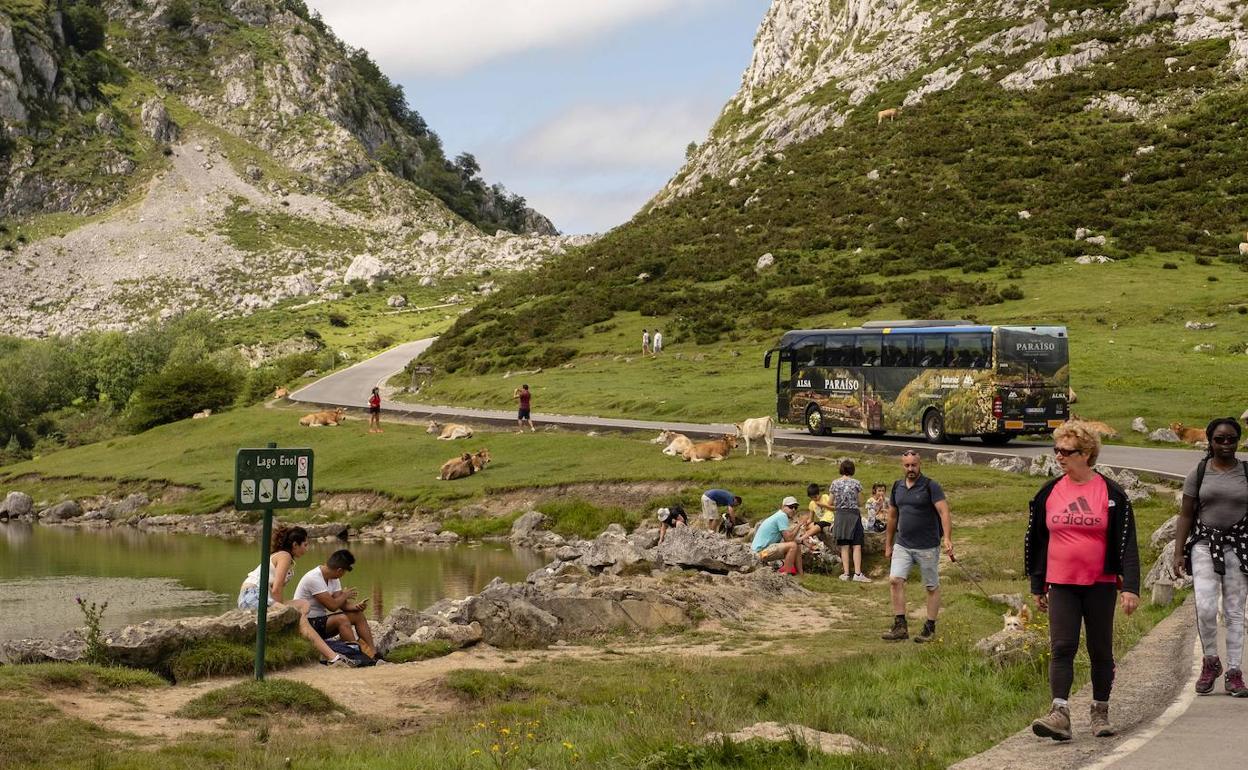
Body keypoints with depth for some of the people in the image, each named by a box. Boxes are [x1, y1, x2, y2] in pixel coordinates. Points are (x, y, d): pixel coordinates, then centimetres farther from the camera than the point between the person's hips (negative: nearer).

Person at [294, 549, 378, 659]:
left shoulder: (334, 579, 6)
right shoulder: (314, 578, -24)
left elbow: (342, 604, 2)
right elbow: (332, 606, -26)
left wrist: (356, 606, -19)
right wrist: (345, 595, -7)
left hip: (321, 620, 10)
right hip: (306, 625, -10)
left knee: (358, 615, 0)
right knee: (341, 619, -30)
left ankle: (372, 653, -6)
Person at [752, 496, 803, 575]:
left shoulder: (780, 515, 13)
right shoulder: (782, 516, -16)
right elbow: (788, 538, -21)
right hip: (761, 552, -11)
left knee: (797, 547, 13)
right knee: (793, 546, -23)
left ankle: (800, 574, 13)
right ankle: (786, 574, -19)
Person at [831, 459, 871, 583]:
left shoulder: (835, 484, -1)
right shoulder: (856, 483, -5)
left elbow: (831, 503, 5)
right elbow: (860, 502, 2)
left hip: (840, 516, 2)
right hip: (854, 515, -2)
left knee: (844, 547, 5)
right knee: (856, 546, -1)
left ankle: (846, 573, 3)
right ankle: (857, 573, -9)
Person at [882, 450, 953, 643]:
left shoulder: (931, 486, -9)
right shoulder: (897, 486, 9)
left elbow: (944, 512, -19)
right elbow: (892, 516, 17)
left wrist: (947, 538, -33)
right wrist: (888, 545, 19)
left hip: (927, 547, -4)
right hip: (903, 545, 4)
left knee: (932, 587, 5)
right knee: (895, 580, -10)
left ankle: (930, 628, 16)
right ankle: (900, 626, -6)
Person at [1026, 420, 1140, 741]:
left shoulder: (1111, 494, -3)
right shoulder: (1049, 493, 6)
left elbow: (1127, 543, -4)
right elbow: (1037, 540, 13)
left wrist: (1131, 588, -12)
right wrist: (1037, 586, 13)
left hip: (1100, 585, -2)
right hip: (1061, 585, 2)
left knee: (1100, 651, 8)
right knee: (1062, 648, -10)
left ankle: (1100, 713, 22)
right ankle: (1060, 714, -18)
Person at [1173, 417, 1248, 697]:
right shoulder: (1198, 473, 5)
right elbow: (1185, 515, 5)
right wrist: (1178, 553, -2)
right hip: (1204, 544, -1)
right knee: (1205, 607, -15)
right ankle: (1210, 661, 6)